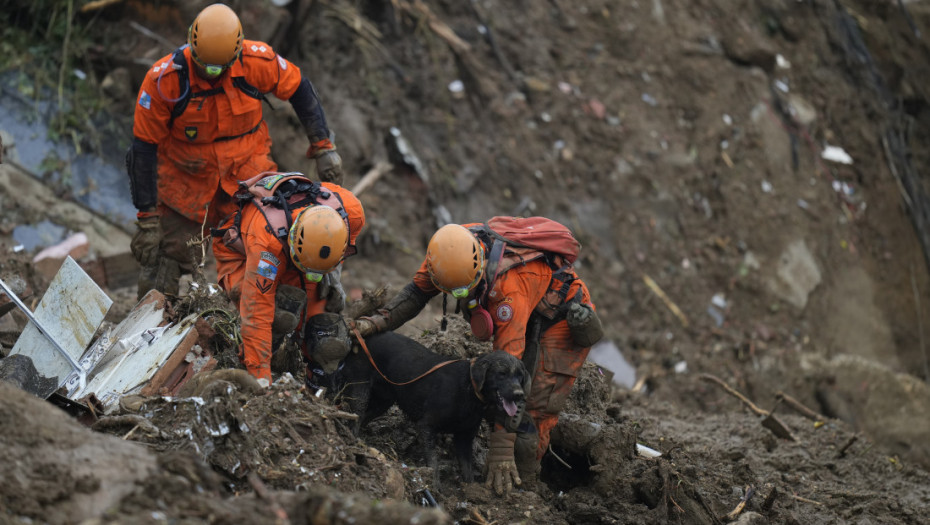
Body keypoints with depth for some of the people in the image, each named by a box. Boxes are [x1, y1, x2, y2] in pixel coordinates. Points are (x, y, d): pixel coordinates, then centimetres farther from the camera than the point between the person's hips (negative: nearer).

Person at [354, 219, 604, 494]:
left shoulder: (509, 287, -42)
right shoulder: (451, 247, -23)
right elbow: (417, 291, -5)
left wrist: (501, 448, -42)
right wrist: (378, 321, -23)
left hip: (564, 318, -8)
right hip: (529, 317, 8)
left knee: (532, 413, -16)